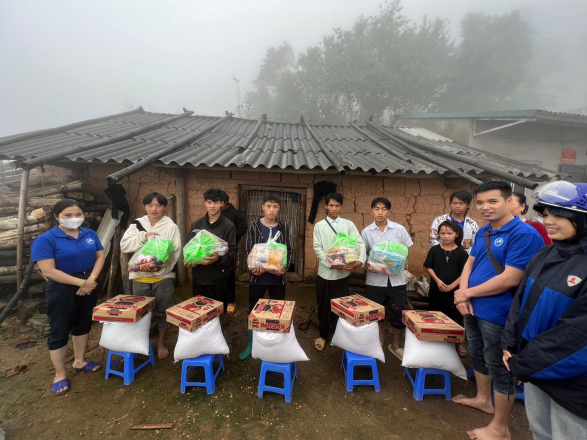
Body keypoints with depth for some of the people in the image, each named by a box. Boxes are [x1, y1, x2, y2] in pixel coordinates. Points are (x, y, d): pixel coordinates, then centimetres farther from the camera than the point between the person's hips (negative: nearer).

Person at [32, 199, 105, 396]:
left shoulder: (90, 234, 1)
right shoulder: (45, 240, -14)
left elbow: (100, 256, 1)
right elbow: (48, 271, -20)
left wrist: (91, 279, -15)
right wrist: (81, 282, -21)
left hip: (89, 285, 5)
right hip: (62, 290, -5)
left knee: (83, 324, 17)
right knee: (59, 330, 6)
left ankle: (79, 361, 36)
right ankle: (60, 374, 21)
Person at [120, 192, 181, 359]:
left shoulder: (171, 226, -5)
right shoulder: (137, 224, 3)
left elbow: (176, 252, -10)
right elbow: (124, 245, -4)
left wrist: (160, 267, -23)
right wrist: (143, 236, -19)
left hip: (163, 276, -2)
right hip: (140, 276, 2)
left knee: (161, 311, 11)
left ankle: (161, 342, 30)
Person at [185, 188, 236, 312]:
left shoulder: (228, 226, -5)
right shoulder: (196, 224, 9)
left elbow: (232, 252, -10)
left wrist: (218, 258, -29)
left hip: (218, 277, -4)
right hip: (198, 276, 4)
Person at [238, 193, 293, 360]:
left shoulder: (284, 227, 1)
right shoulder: (254, 227, -2)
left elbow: (289, 251, 1)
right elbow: (248, 251, -2)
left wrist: (284, 268, -15)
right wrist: (253, 268, -18)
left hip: (278, 277, 1)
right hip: (257, 276, 0)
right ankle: (250, 345, 31)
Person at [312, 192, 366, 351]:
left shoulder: (348, 224, 3)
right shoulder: (319, 225, 1)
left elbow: (360, 243, -6)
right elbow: (318, 249, -5)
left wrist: (361, 260, -25)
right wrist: (332, 264, -18)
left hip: (343, 273, 0)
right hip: (325, 272, 0)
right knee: (323, 306, 12)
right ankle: (323, 335, 31)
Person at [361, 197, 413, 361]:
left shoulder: (399, 229, -1)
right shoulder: (366, 232, -1)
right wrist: (367, 264, -14)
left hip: (396, 279, 0)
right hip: (375, 280, 0)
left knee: (399, 314, 10)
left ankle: (396, 345, 32)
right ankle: (379, 339, 37)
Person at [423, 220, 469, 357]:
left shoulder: (461, 252, -6)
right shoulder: (434, 250, -2)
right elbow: (428, 267, 0)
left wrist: (452, 286, -16)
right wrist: (438, 281, -13)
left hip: (454, 290, -2)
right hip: (436, 289, 2)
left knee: (455, 318, 8)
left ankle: (459, 343, 28)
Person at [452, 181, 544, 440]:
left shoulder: (524, 234, -19)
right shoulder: (483, 232, 6)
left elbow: (510, 279, -24)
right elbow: (469, 263, 9)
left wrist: (467, 293, -15)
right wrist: (463, 294, -9)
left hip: (497, 314, -8)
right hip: (473, 308, 8)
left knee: (499, 368, 8)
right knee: (477, 356, 23)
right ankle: (483, 399, 46)